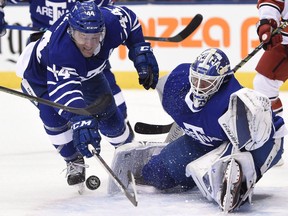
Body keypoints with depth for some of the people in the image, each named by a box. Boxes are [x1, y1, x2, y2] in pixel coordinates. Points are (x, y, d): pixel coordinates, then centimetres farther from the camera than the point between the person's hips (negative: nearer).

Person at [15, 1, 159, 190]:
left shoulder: (112, 22, -35)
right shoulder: (59, 48, -51)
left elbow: (130, 20, -11)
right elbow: (64, 89, -61)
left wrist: (142, 53, -14)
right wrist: (81, 121, -76)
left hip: (87, 71, 5)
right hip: (40, 74, -4)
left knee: (106, 113, 5)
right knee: (54, 114, -26)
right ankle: (74, 161, -1)